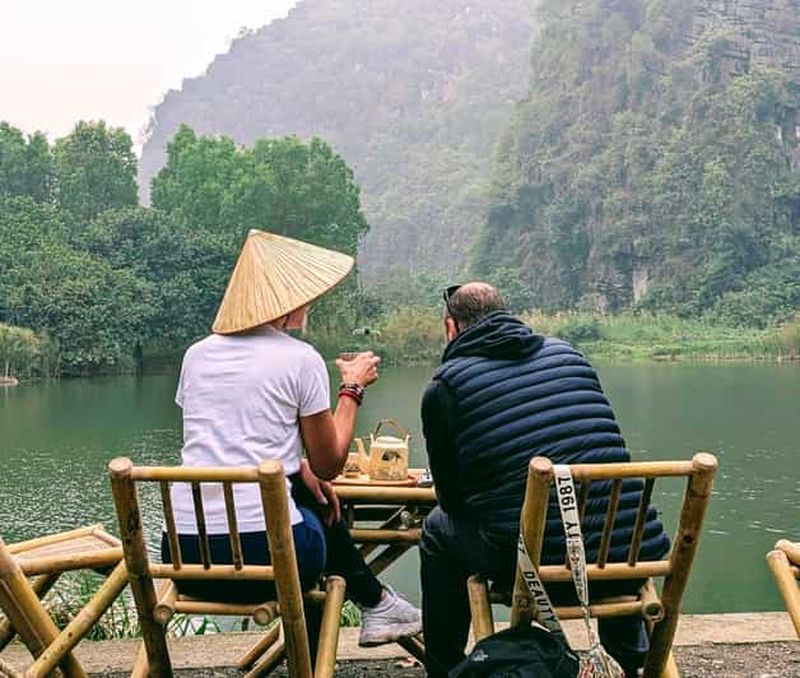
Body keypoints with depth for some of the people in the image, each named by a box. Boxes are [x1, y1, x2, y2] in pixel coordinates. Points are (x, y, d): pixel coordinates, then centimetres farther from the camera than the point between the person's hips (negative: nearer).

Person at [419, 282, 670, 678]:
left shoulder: (443, 389, 2)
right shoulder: (566, 353, 14)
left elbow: (451, 500, 10)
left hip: (532, 565, -4)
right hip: (635, 558, 4)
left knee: (439, 531, 22)